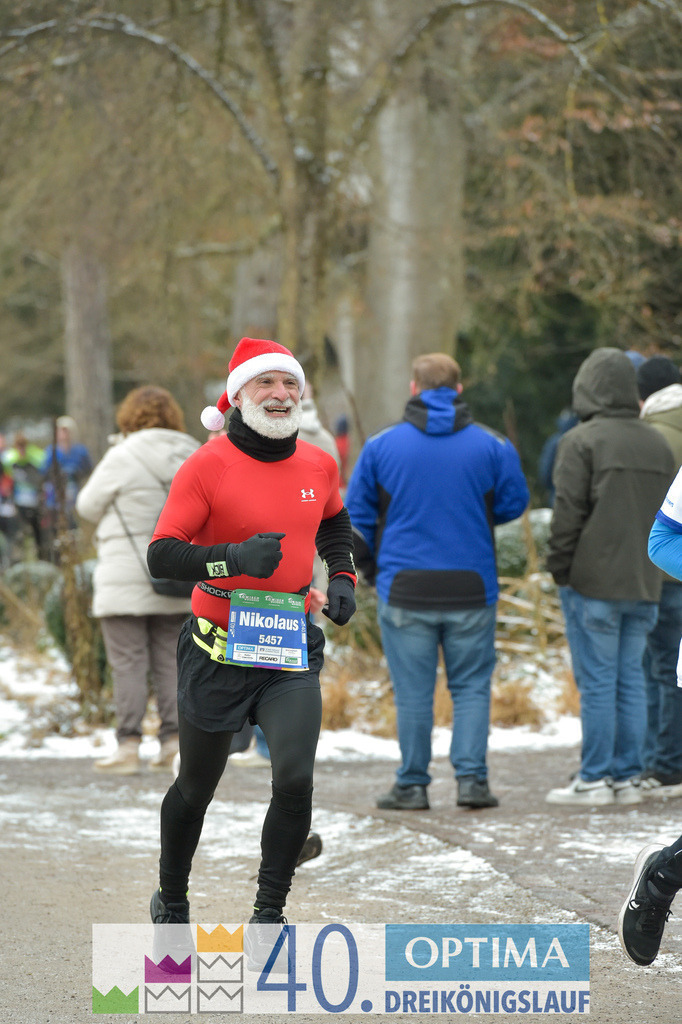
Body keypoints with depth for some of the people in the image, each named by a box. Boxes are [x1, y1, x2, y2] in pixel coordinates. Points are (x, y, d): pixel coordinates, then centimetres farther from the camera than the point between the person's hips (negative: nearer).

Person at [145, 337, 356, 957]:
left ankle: (269, 915, 0)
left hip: (293, 650, 3)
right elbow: (162, 555, -16)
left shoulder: (319, 466, 4)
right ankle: (171, 902, 39)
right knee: (197, 788, 14)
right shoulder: (208, 466, -11)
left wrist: (342, 579, 11)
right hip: (219, 650, -3)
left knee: (296, 779, -16)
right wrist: (235, 558, -30)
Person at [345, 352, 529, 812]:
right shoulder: (491, 445, -1)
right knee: (472, 685, 8)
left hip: (405, 587, 0)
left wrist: (370, 566, 22)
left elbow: (357, 515, 6)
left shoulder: (382, 445, 0)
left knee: (413, 691, 4)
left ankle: (413, 785, 8)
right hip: (472, 588, 0)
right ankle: (472, 779, 1)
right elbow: (513, 503, 9)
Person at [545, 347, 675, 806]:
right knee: (631, 678, 9)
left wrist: (560, 568, -4)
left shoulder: (582, 441, -9)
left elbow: (569, 512, -12)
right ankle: (627, 776, 10)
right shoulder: (658, 444, 12)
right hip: (643, 582, 6)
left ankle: (595, 779, 0)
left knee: (597, 681, -3)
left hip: (594, 580, -6)